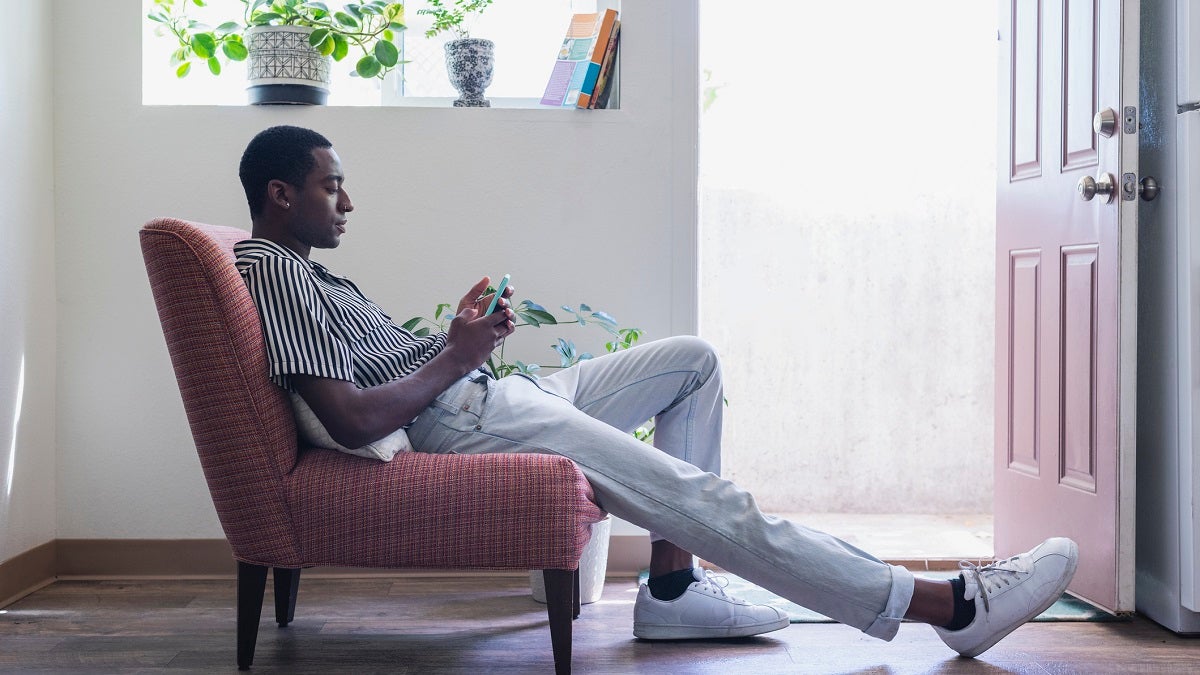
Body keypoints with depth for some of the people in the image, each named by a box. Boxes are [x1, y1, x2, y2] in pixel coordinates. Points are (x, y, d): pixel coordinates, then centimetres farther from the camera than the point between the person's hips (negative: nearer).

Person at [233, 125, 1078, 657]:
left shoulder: (302, 267, 22)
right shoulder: (274, 271, -11)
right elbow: (352, 419, -23)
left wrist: (461, 333, 7)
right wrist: (454, 358, -10)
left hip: (483, 400, 11)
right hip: (464, 425, -11)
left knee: (692, 361, 15)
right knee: (703, 500, -20)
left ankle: (673, 586, 5)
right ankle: (947, 606, -17)